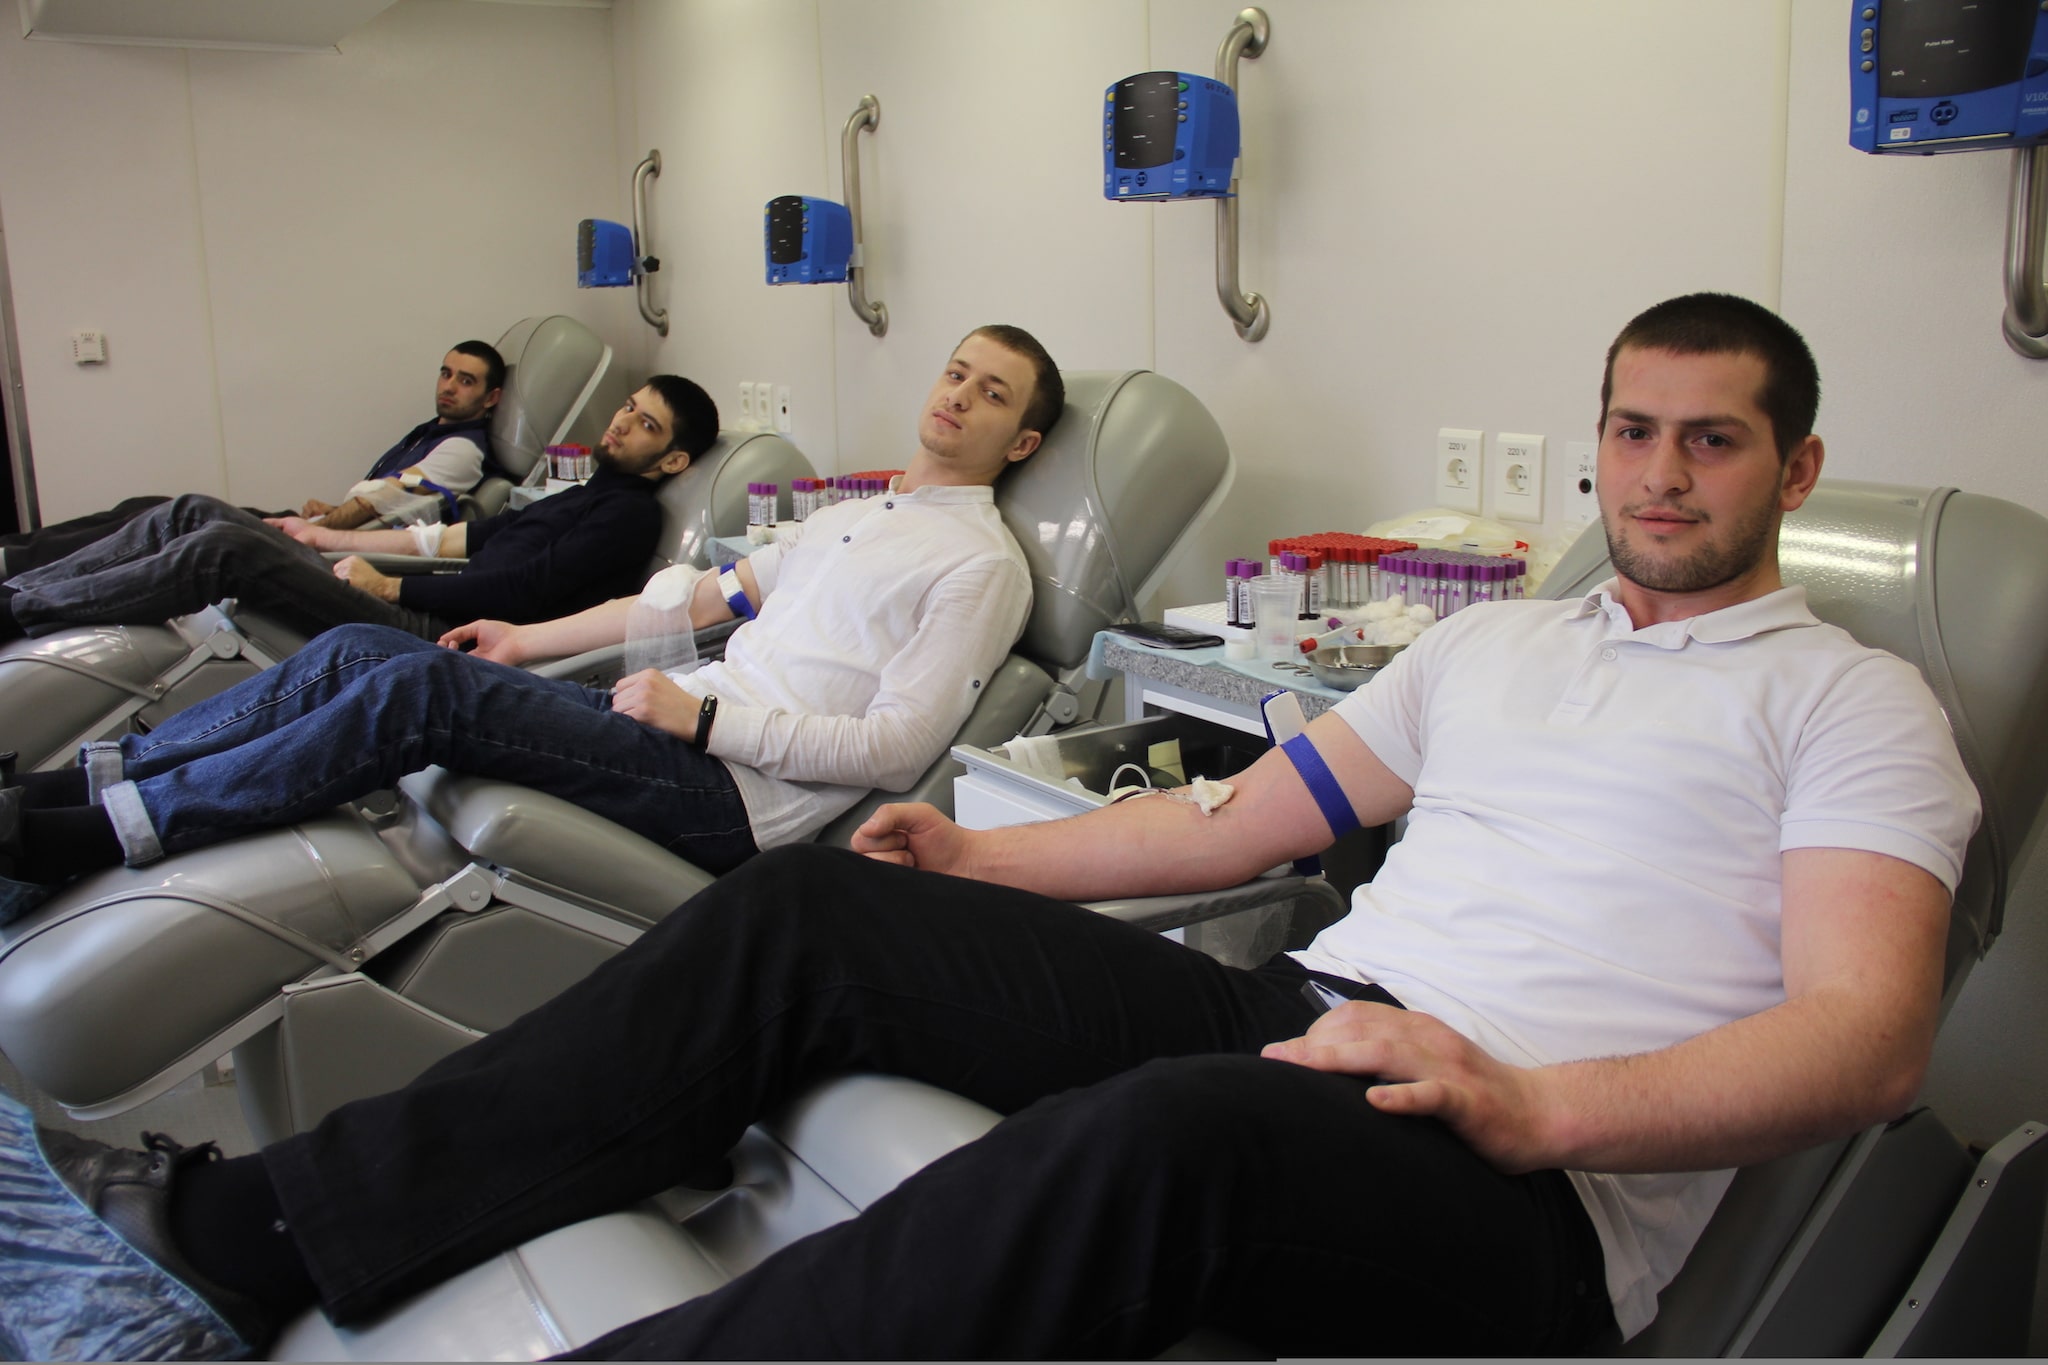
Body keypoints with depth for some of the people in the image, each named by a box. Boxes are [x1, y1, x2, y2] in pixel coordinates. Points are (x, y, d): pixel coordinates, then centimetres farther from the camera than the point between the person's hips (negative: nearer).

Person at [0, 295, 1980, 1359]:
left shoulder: (1848, 700, 7)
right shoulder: (1496, 638, 23)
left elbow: (1866, 1036, -8)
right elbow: (1250, 814, 20)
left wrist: (1532, 1105, -23)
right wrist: (985, 862, 12)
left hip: (1528, 1193, -6)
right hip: (1302, 1020, 6)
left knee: (1170, 1130, -42)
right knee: (804, 916, -7)